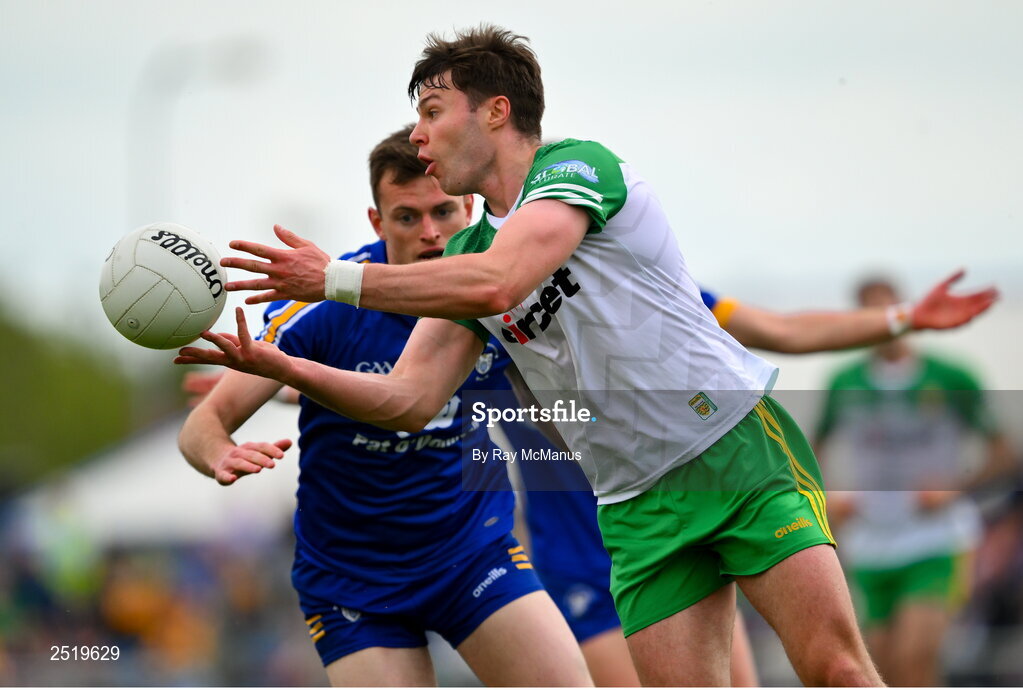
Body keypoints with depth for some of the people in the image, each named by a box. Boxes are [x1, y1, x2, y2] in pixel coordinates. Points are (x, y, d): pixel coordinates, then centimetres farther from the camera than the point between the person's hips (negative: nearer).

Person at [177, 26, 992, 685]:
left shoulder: (576, 166, -7)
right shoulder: (467, 252, 14)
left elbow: (497, 281, -24)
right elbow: (408, 399, 8)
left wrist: (336, 280, -20)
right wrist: (279, 364, -5)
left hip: (738, 445, -6)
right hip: (640, 507, 6)